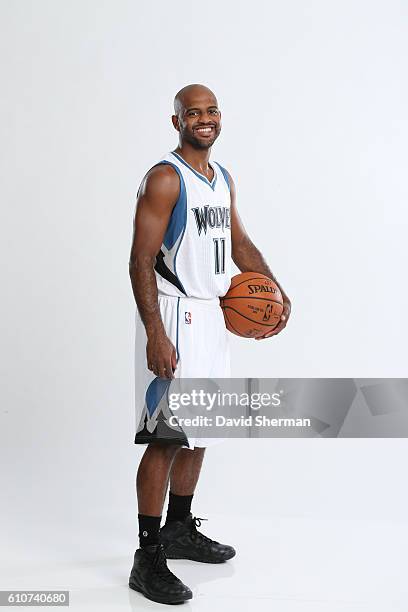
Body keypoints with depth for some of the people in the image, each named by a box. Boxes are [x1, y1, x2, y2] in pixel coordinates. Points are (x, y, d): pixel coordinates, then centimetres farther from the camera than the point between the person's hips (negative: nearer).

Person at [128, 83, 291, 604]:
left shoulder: (223, 178, 14)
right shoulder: (164, 178, -12)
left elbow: (238, 241, 22)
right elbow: (141, 260, -17)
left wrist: (275, 288, 7)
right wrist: (155, 335, -25)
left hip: (211, 316, 9)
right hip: (173, 316, -9)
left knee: (198, 430, 15)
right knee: (167, 436, -8)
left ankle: (180, 530, 31)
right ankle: (148, 560, 1)